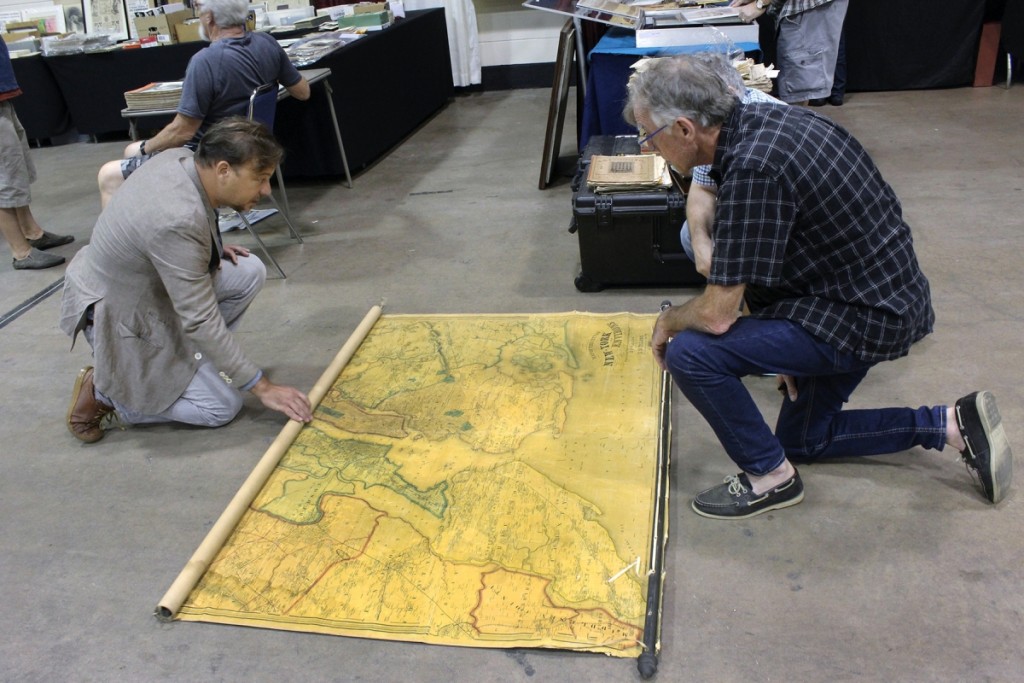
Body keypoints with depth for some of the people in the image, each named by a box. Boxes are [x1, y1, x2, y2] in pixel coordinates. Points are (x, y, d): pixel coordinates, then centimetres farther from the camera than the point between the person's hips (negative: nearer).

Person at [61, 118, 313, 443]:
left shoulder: (181, 157, -10)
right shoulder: (178, 220, -35)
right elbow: (201, 321, -30)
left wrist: (210, 251, 0)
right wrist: (262, 387, -23)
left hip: (146, 281, 9)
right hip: (121, 316, -9)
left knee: (250, 273, -2)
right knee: (223, 406, -5)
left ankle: (188, 356, 8)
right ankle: (104, 391, 4)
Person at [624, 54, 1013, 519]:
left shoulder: (752, 170, -30)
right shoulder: (761, 118, 0)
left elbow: (717, 314, -27)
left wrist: (668, 321, -5)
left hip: (864, 316, -10)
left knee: (690, 353, -20)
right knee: (803, 440, 24)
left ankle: (769, 475, 0)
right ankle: (951, 425, 24)